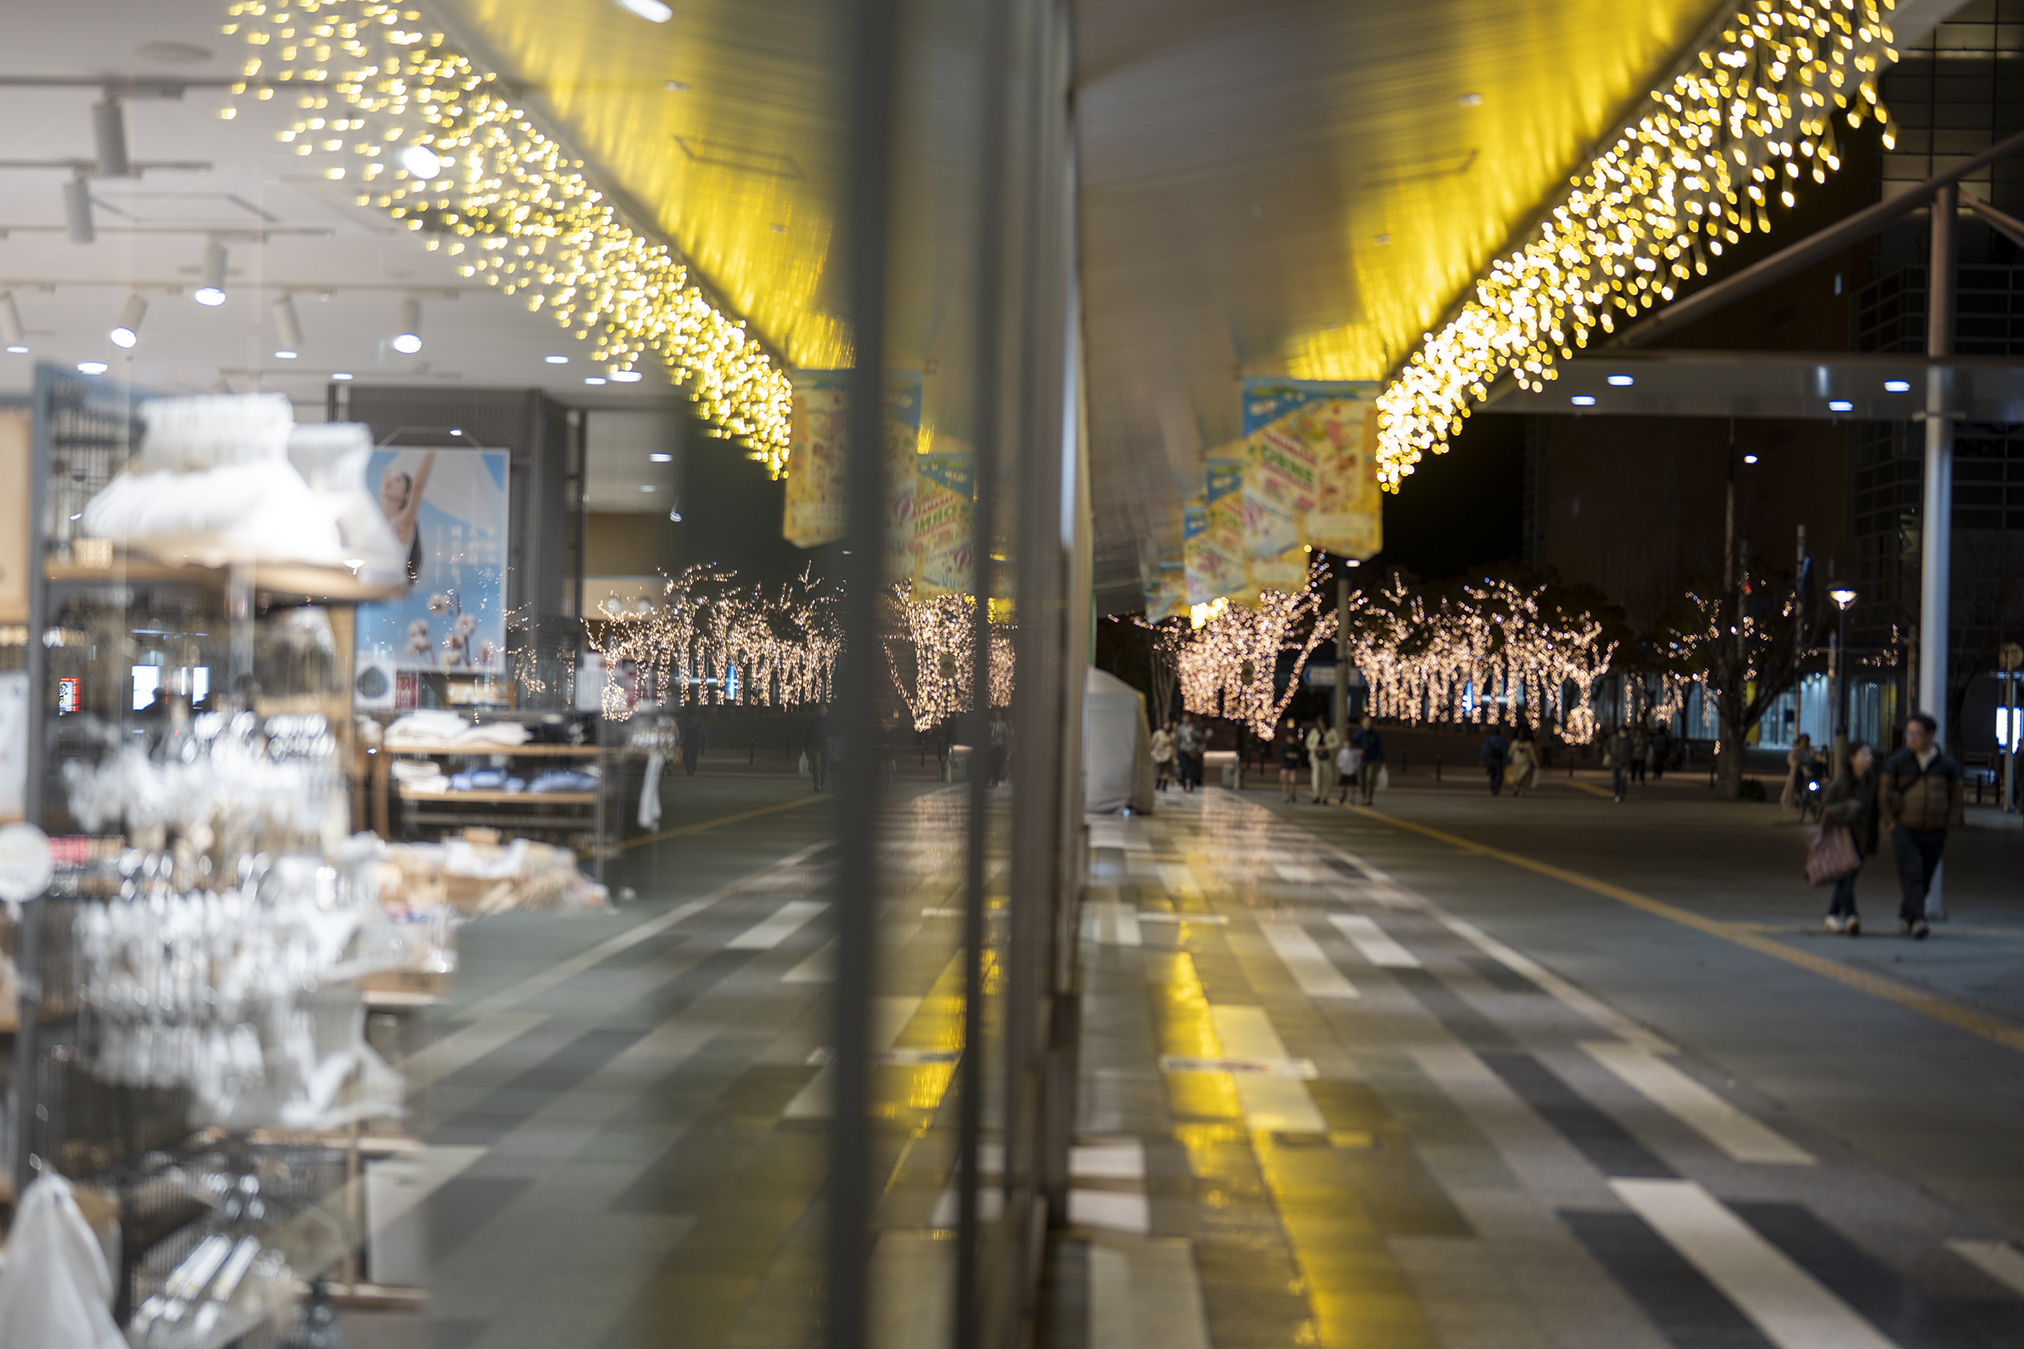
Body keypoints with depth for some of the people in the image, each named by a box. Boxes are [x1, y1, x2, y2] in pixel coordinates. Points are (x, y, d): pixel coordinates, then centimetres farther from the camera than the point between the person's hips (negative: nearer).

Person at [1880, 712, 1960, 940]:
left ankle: (1904, 916, 26)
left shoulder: (1947, 764, 2)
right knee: (1911, 874, -16)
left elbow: (1954, 797, 16)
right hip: (1905, 829, -2)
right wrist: (1893, 823, 1)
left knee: (1924, 880, 7)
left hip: (1934, 833, 2)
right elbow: (1884, 795, 5)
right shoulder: (1898, 761, -2)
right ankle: (1917, 921, -22)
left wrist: (1944, 823, 10)